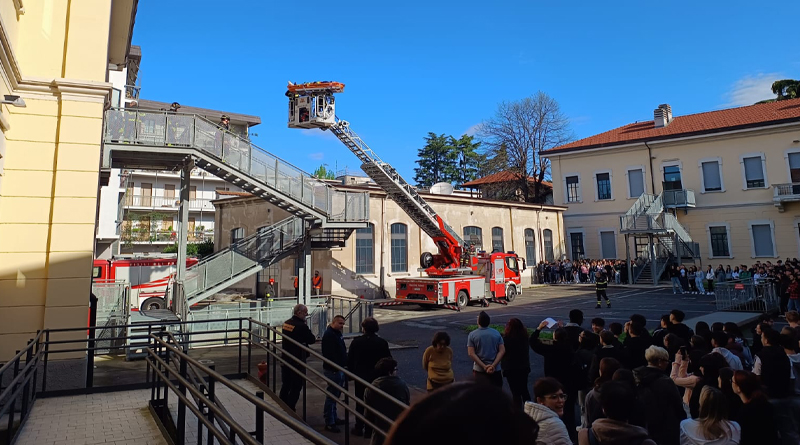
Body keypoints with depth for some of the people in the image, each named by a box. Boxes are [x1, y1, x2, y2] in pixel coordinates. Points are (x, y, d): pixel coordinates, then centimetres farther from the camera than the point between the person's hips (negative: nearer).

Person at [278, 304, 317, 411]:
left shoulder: (286, 323, 4)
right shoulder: (301, 326, -21)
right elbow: (312, 339, -13)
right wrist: (313, 336, 10)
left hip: (285, 358, 8)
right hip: (297, 361, -8)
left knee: (285, 385, 20)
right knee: (296, 386, 4)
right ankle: (290, 409, 9)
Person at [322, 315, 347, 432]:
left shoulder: (337, 334, 13)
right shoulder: (329, 335, -19)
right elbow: (329, 354, -25)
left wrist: (345, 364, 18)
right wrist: (336, 368, -25)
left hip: (339, 369, 10)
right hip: (333, 370, -10)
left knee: (335, 395, 20)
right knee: (332, 396, -3)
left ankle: (333, 417, 33)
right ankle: (329, 423, 6)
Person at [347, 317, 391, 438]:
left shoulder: (356, 342, -10)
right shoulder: (382, 343, -11)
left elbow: (349, 360, -4)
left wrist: (352, 373, 10)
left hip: (360, 377, 1)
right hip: (376, 378, 0)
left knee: (360, 403, 15)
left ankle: (359, 428, 23)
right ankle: (369, 430, 14)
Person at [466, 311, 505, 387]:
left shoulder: (472, 335, -6)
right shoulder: (497, 333, 1)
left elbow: (471, 353, -12)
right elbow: (502, 351, -6)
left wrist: (484, 366, -14)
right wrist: (493, 365, -13)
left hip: (479, 370, -2)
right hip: (495, 369, 2)